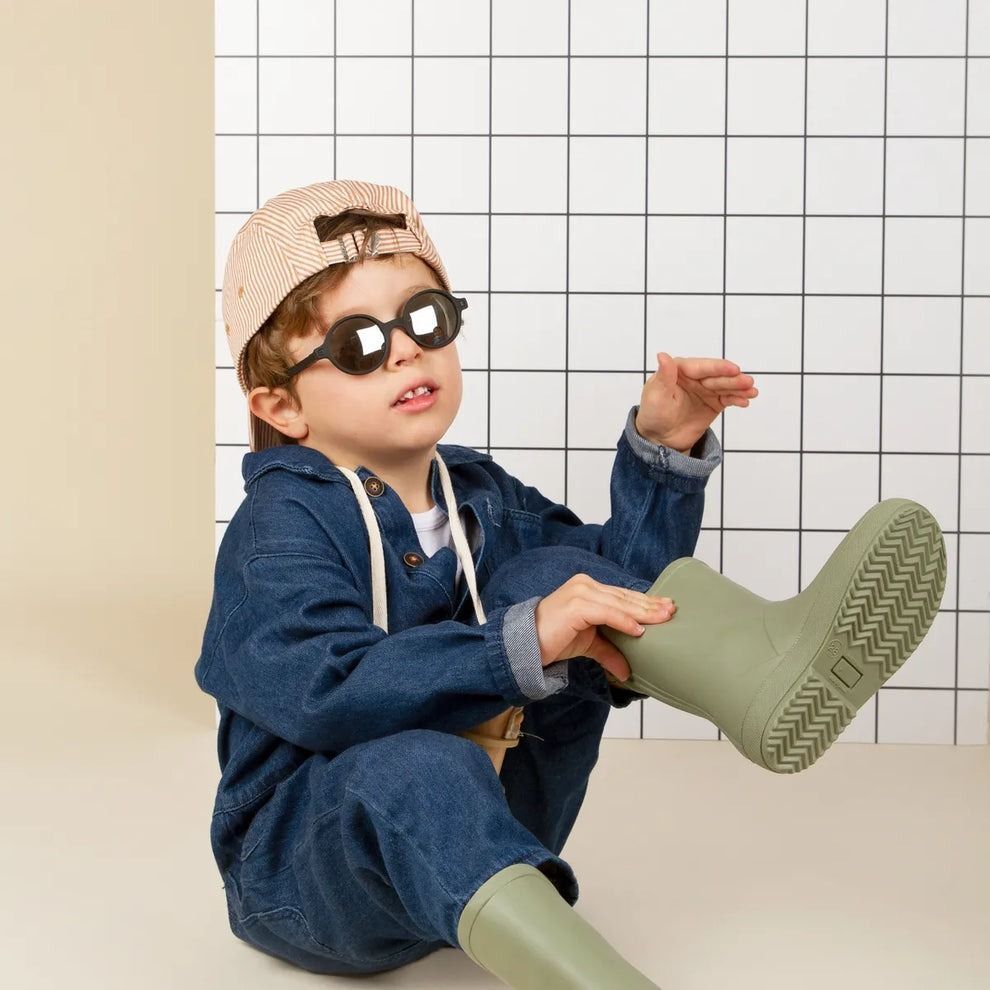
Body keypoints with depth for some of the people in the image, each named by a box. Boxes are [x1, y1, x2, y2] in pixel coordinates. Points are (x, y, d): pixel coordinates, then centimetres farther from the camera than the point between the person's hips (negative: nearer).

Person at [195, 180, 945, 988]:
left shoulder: (480, 497, 8)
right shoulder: (283, 525, -15)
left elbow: (617, 586, 13)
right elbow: (329, 690, -32)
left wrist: (663, 449, 0)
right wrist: (522, 644, -40)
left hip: (480, 828, 6)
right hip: (308, 860, -5)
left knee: (550, 573, -11)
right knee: (415, 768, -43)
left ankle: (768, 661, -35)